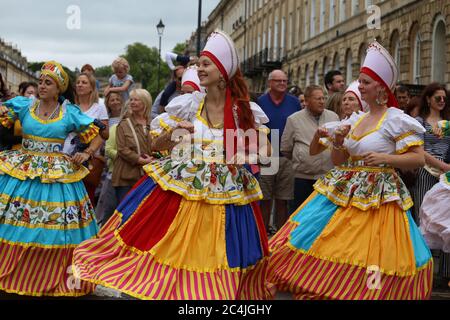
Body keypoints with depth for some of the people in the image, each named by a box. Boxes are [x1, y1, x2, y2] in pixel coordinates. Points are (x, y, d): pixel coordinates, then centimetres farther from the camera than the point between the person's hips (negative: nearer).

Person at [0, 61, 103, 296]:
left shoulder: (70, 113, 2)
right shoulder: (24, 106, 5)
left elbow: (97, 138, 8)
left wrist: (86, 154, -6)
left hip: (57, 175, -1)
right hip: (21, 171, 1)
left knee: (56, 228, -1)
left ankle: (54, 280, 14)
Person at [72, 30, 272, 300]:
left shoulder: (246, 111, -2)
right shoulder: (187, 105, -1)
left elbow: (265, 151, 8)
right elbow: (155, 144, 7)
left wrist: (245, 153, -11)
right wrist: (173, 134, -13)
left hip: (226, 194, 0)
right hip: (181, 186, 0)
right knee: (171, 248, 0)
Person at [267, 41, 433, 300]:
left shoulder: (397, 120, -8)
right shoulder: (355, 120, 12)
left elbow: (419, 158, -12)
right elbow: (339, 162, 14)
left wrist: (386, 157, -23)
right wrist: (337, 142, -5)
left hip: (378, 197, -7)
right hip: (344, 192, 7)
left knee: (368, 256, -5)